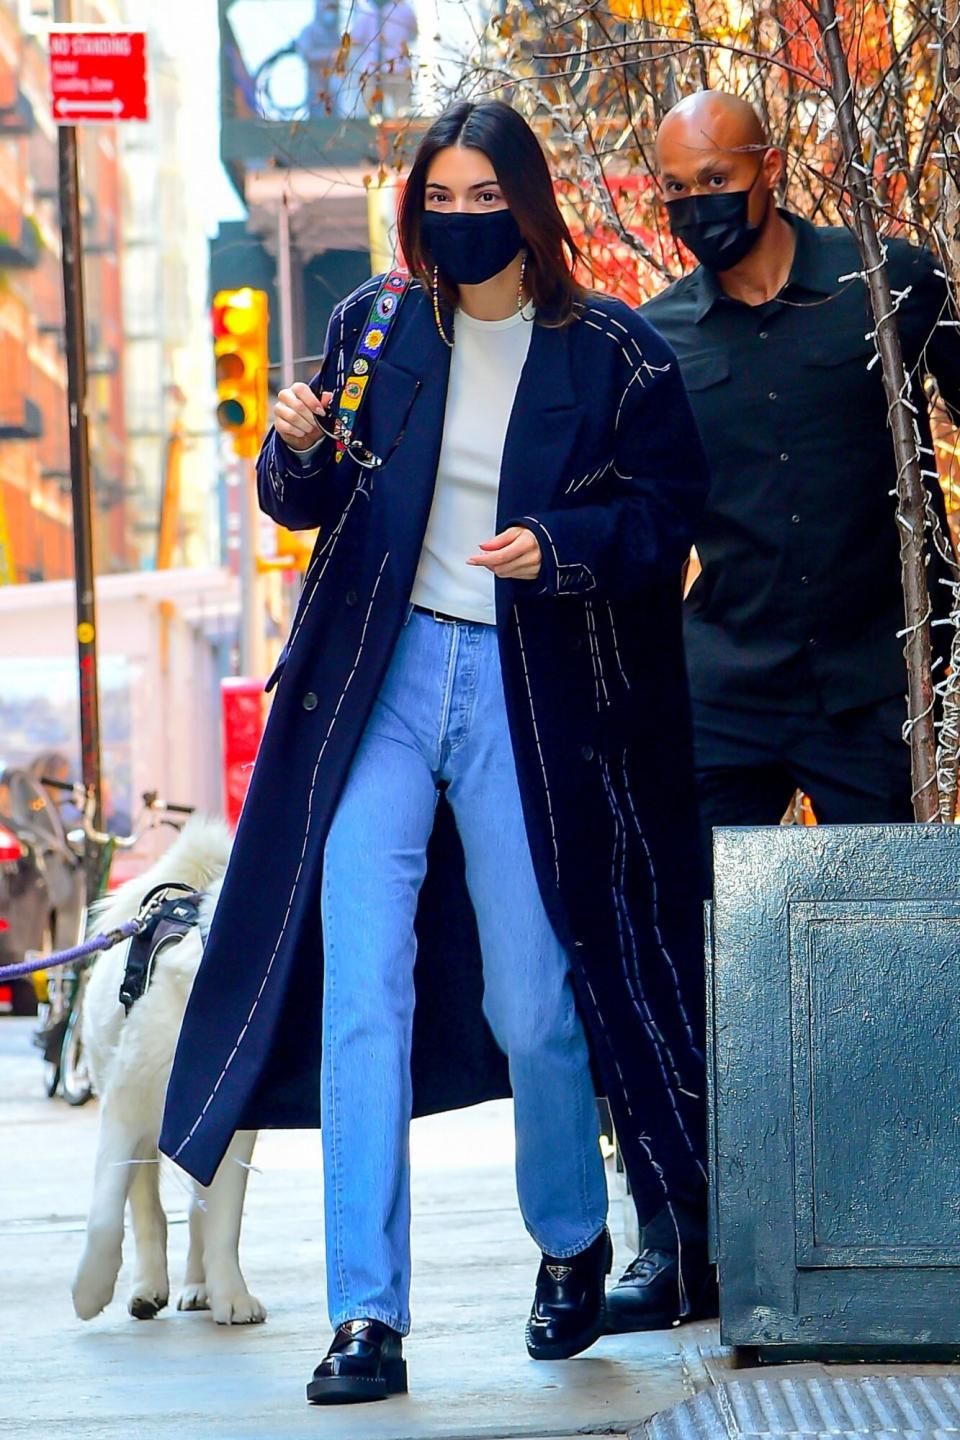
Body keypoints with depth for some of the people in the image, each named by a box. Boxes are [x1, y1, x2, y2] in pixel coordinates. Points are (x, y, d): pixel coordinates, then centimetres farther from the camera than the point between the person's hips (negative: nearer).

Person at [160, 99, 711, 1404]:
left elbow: (667, 512, 1)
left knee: (530, 1004, 2)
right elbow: (308, 504, 13)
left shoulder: (611, 354, -1)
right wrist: (300, 451, -10)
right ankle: (368, 1315, -7)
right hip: (384, 676, 2)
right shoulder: (377, 328, 6)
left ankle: (573, 1244, 31)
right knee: (361, 990, -9)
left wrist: (561, 546, -17)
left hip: (527, 691, -2)